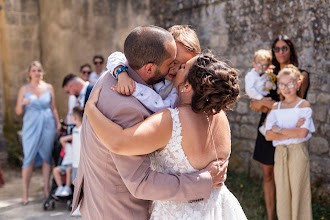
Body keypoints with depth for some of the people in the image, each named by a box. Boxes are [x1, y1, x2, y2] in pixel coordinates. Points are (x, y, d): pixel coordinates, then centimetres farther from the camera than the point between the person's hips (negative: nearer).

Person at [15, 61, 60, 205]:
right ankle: (25, 192, 1)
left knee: (47, 157, 4)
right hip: (31, 125, -1)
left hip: (47, 124, 2)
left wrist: (58, 124, 9)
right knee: (29, 159, -5)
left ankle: (46, 189, 13)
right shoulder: (24, 89, 4)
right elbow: (18, 112, 3)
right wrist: (22, 103, -17)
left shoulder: (48, 88, 8)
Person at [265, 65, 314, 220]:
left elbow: (302, 133, -17)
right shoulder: (276, 107, 9)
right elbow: (268, 135, -2)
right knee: (282, 193, 9)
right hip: (280, 153, 4)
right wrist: (292, 133, -12)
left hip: (298, 151, -4)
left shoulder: (304, 105, -3)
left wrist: (279, 130, -8)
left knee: (298, 191, 2)